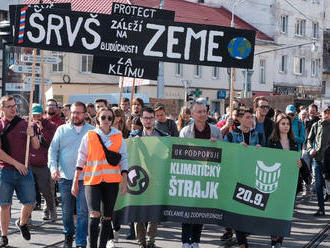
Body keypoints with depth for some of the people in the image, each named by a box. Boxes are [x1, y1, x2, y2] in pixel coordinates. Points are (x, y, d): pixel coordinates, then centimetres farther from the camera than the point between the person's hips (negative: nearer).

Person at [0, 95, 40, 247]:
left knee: (30, 202, 2)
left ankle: (22, 223, 31)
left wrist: (32, 135, -13)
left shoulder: (24, 124, 7)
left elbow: (36, 147, 8)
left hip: (24, 170, 3)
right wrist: (16, 163, -12)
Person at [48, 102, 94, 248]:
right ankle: (68, 235, 32)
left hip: (85, 178, -2)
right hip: (65, 177, 2)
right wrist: (53, 167, -9)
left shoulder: (92, 131, 6)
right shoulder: (62, 130, 9)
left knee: (83, 212, -6)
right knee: (67, 210, 11)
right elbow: (53, 149, 7)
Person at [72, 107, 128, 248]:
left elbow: (123, 160, 10)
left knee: (107, 218, 6)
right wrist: (75, 182, 6)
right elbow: (81, 160, 8)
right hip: (92, 181, -2)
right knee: (94, 215, -17)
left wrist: (125, 182, 4)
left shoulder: (119, 137, 8)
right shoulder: (89, 136, 4)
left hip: (111, 182, 2)